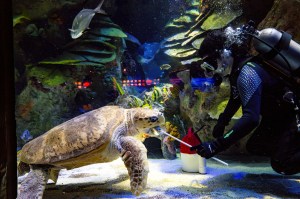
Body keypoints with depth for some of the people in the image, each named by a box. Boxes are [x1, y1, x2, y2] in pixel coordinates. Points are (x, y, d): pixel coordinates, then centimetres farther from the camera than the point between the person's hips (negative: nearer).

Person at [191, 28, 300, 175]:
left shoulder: (247, 73, -33)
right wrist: (222, 122, 12)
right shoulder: (237, 69, -2)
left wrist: (216, 145, -45)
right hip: (276, 116, 9)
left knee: (281, 165, -18)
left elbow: (251, 118, -42)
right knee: (254, 147, 15)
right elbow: (236, 98, 16)